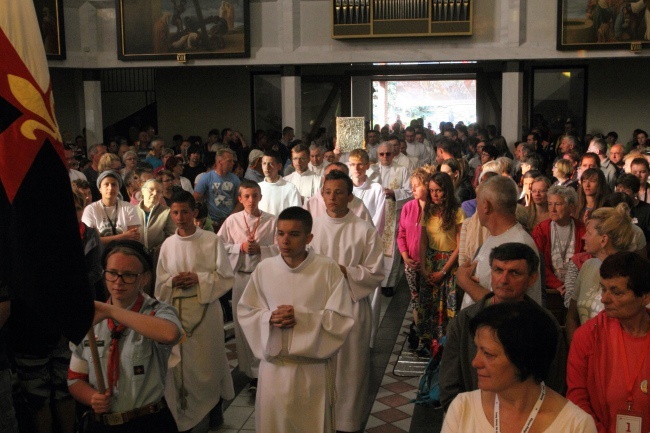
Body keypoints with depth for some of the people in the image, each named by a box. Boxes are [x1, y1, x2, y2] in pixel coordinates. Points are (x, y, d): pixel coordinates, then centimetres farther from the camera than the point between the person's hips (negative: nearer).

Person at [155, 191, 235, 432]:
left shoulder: (211, 240, -5)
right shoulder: (168, 244, 6)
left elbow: (226, 277, -3)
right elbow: (160, 281, 11)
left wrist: (199, 279, -16)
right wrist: (173, 282, -10)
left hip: (205, 307, -2)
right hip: (177, 309, 3)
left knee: (208, 360, 4)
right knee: (180, 361, 5)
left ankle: (214, 407, 24)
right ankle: (182, 413, 20)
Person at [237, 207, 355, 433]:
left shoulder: (328, 269, -11)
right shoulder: (264, 268, -3)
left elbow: (342, 319, -10)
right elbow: (245, 311, 6)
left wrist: (302, 318, -20)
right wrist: (269, 319, -14)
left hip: (313, 366, -2)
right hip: (274, 364, 2)